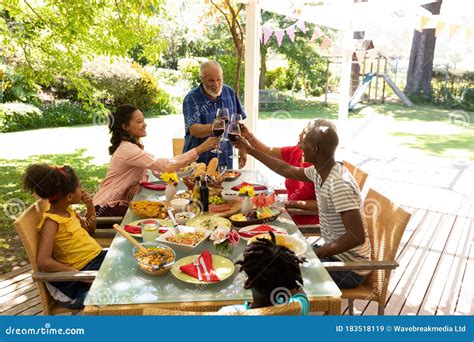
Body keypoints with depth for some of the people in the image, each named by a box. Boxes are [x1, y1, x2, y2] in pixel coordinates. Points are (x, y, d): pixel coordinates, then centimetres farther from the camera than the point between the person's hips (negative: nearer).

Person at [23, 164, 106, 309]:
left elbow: (89, 229, 22)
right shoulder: (52, 221, -19)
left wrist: (90, 207, 5)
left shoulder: (68, 210, 5)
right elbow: (43, 262, -28)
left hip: (99, 257, 9)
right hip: (85, 271, -8)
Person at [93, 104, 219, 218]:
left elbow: (143, 172, 7)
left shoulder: (135, 144, 5)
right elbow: (166, 166, -33)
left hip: (120, 202, 8)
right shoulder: (128, 149, -26)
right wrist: (200, 149, -34)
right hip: (106, 208, -8)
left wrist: (138, 184, -18)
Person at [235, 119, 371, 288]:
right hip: (335, 252, 8)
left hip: (349, 267, -8)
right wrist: (250, 150, 19)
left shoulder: (339, 184, -29)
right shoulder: (320, 171, -2)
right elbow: (287, 170, 13)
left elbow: (357, 236, -31)